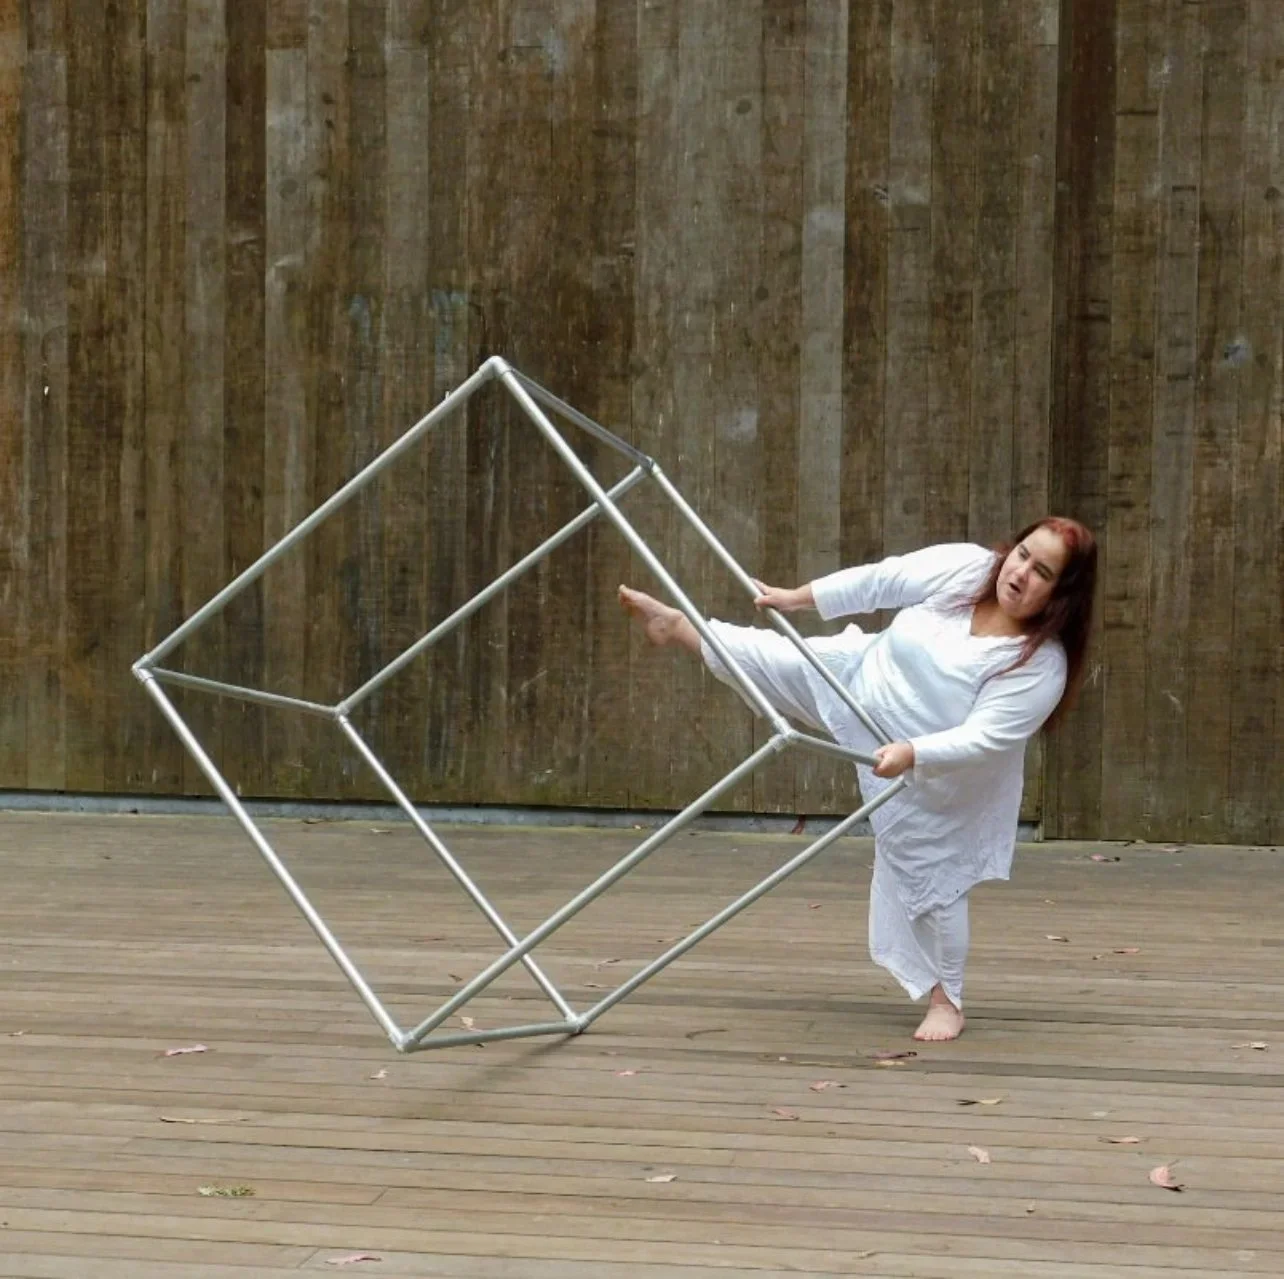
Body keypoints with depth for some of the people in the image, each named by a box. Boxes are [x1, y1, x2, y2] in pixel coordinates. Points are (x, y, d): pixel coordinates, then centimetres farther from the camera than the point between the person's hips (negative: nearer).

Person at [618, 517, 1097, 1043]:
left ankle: (945, 1000, 26)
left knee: (927, 880, 6)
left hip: (929, 778, -4)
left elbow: (982, 739, -34)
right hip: (864, 683, 4)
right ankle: (676, 625, 40)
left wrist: (911, 754, -46)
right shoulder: (965, 568, -19)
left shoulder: (1043, 666, -31)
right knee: (771, 658, 13)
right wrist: (797, 598, -2)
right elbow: (880, 582, -8)